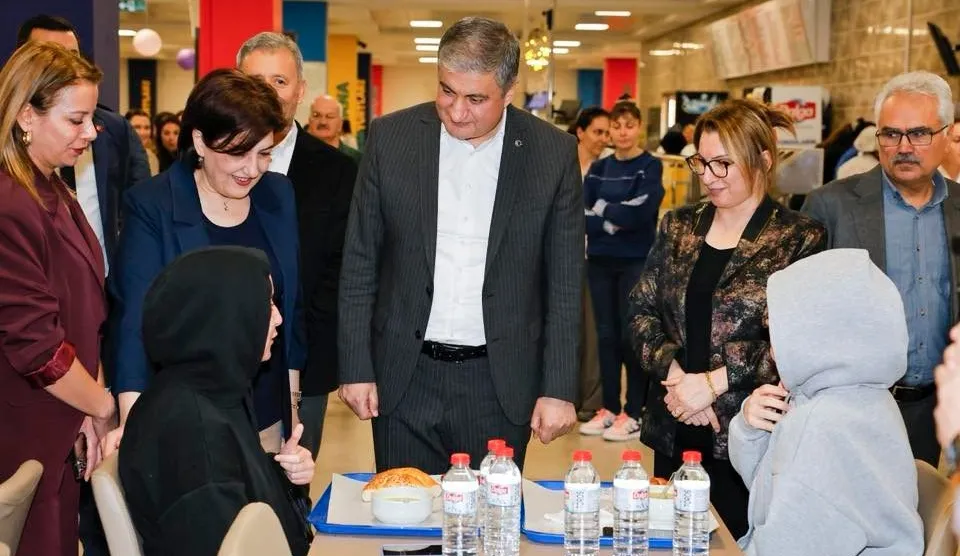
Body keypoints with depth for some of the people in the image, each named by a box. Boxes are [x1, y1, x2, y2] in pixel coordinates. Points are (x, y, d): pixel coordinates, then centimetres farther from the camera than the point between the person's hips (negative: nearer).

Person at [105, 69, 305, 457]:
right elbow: (134, 318, -14)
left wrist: (292, 400, 12)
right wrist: (132, 422, -25)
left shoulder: (279, 195, 3)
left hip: (266, 419, 4)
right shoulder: (151, 206, -10)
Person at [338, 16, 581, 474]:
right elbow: (360, 264, 3)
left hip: (501, 384, 0)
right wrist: (355, 368, 1)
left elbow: (565, 282, 1)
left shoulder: (554, 153, -3)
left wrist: (558, 389, -2)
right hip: (404, 378, 1)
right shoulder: (390, 137, -2)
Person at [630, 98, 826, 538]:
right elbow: (641, 312, 6)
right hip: (674, 431, 4)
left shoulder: (801, 240, -5)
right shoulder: (678, 227, 9)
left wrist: (712, 382, -14)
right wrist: (675, 374, -10)